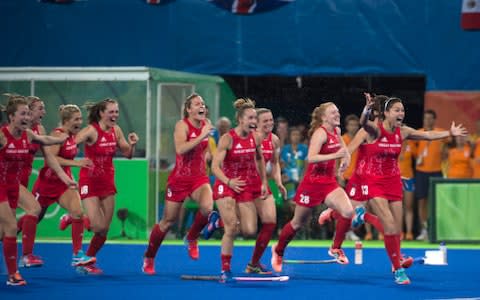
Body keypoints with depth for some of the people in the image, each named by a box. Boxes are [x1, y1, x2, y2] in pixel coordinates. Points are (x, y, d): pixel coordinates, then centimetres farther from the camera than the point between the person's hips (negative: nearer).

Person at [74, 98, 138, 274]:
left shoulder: (116, 130, 4)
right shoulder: (91, 131, -16)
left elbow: (128, 154, 13)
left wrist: (132, 144, -7)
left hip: (107, 182, 6)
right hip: (90, 182, -6)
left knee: (104, 229, 5)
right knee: (98, 226, -15)